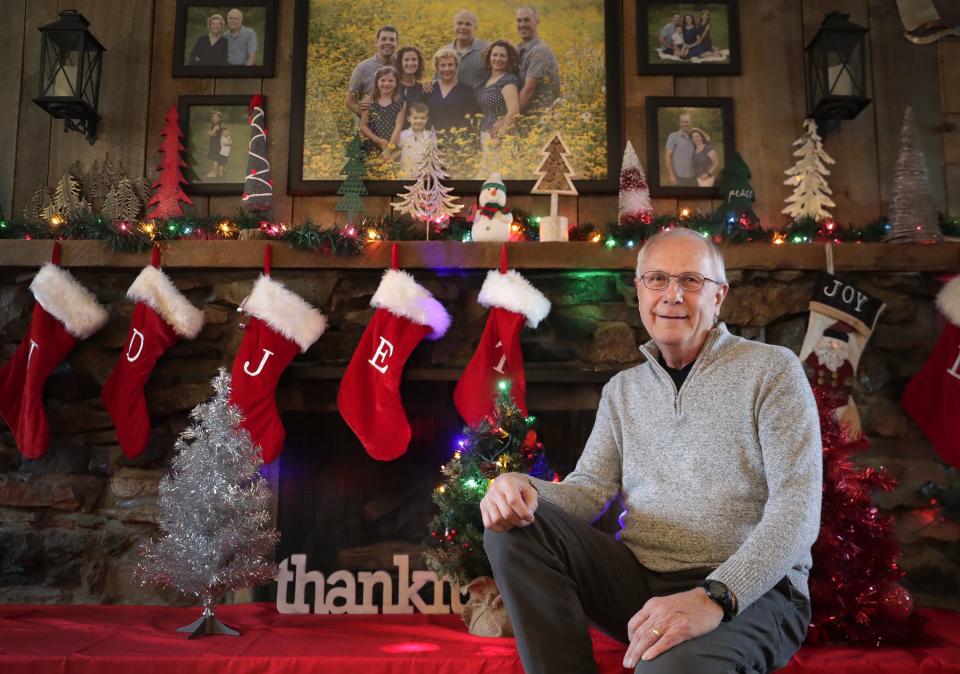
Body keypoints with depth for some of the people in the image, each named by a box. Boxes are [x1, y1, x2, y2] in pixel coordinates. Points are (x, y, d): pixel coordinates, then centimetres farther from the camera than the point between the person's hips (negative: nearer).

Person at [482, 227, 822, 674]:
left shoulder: (771, 369, -2)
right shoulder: (622, 390, 14)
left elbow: (798, 505, -13)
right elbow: (591, 488, 6)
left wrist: (715, 595, -27)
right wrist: (526, 489, -18)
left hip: (749, 593, -5)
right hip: (640, 580, 6)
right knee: (515, 527, -15)